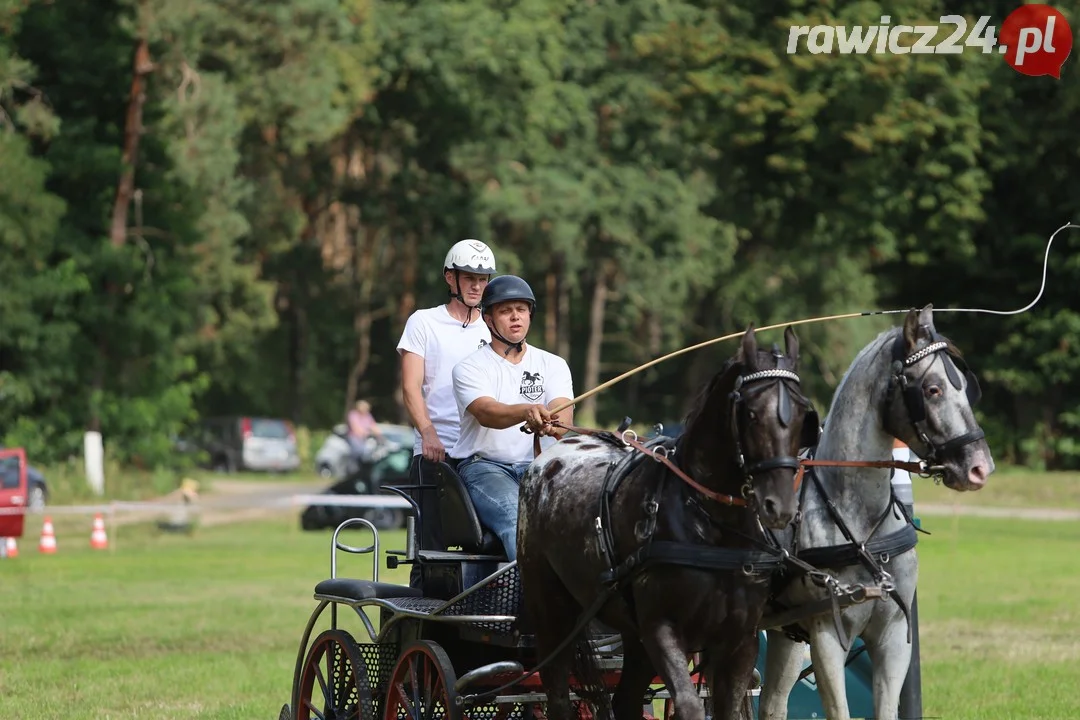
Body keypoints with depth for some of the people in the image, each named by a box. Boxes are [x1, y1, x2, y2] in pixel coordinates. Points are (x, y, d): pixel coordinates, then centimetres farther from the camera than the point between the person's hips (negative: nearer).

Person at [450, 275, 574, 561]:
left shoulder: (553, 364, 14)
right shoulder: (470, 367, 3)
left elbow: (563, 410, -6)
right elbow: (486, 413, -19)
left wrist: (554, 424, -33)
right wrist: (526, 412, -42)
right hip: (483, 465, -4)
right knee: (517, 516, -34)